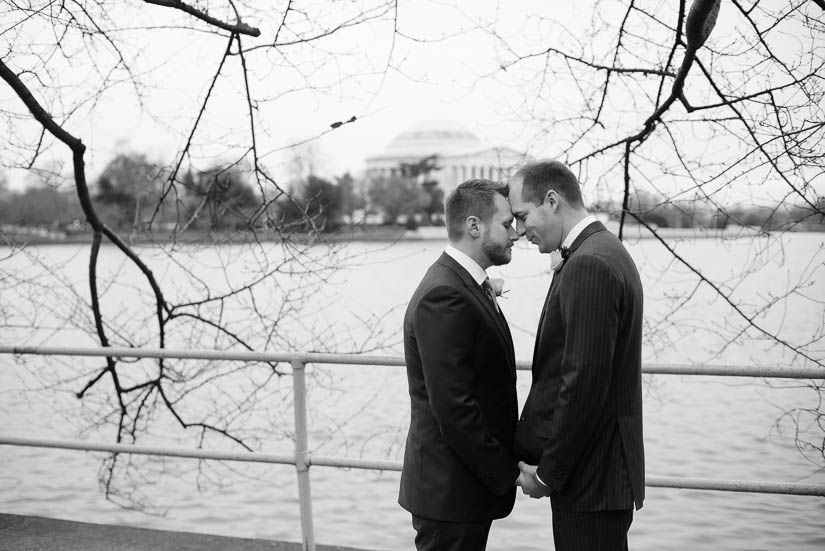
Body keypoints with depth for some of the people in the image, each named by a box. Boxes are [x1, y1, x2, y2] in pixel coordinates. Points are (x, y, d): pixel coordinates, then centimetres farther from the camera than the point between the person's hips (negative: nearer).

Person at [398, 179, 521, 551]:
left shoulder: (466, 286, 12)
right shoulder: (443, 296, -20)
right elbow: (453, 409, -24)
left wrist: (508, 464, 8)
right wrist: (508, 473, -16)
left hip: (472, 481, 10)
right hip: (450, 491, -10)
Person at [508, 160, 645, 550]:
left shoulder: (589, 265, -19)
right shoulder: (604, 252, 13)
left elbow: (584, 383, -23)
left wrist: (548, 474, -14)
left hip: (591, 479, -10)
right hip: (600, 472, 10)